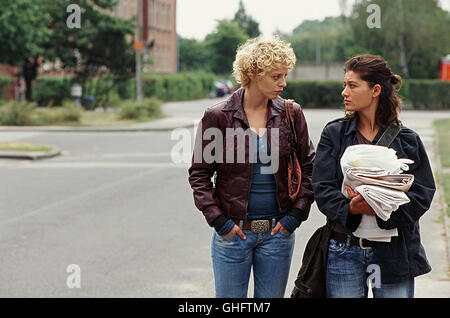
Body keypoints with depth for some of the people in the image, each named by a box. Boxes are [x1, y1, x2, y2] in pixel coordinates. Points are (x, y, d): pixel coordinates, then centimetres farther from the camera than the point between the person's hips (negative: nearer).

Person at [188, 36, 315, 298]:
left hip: (277, 231, 2)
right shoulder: (218, 117, -6)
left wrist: (295, 215, -2)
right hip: (232, 232, -2)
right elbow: (199, 173, -1)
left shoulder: (291, 115, 2)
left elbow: (309, 167, 8)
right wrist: (218, 220, -8)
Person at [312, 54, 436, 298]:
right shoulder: (334, 134, 6)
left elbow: (423, 193, -5)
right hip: (345, 250, 1)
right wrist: (349, 208, -23)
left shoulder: (407, 140, 3)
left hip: (393, 250, -1)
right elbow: (322, 187, -2)